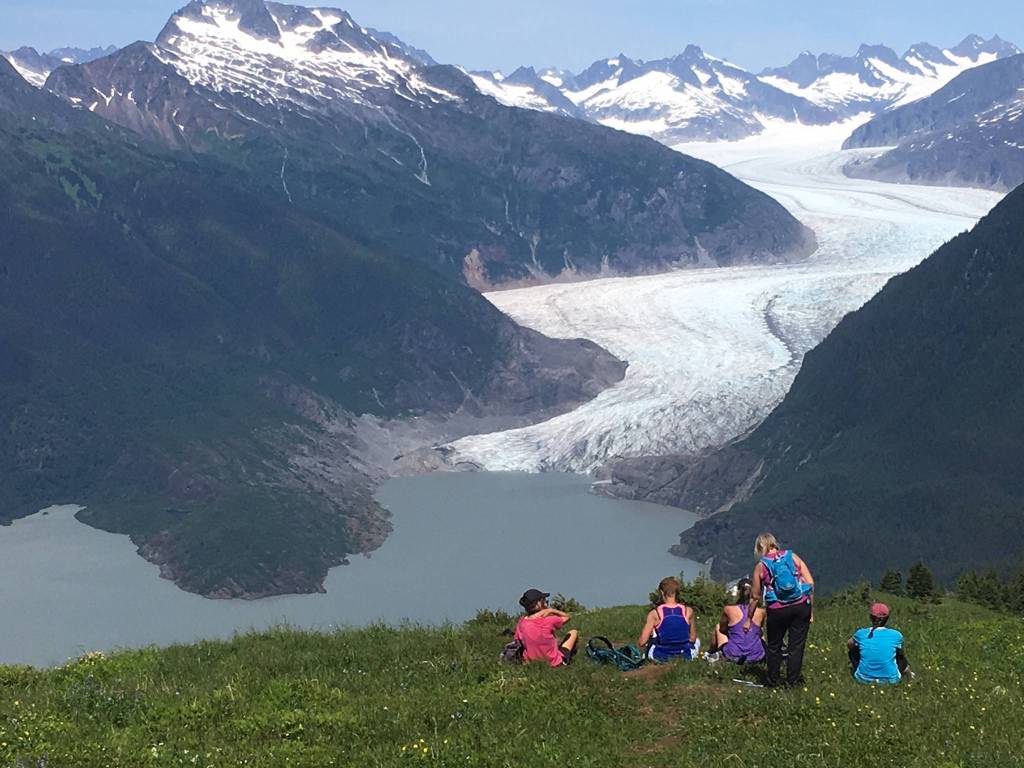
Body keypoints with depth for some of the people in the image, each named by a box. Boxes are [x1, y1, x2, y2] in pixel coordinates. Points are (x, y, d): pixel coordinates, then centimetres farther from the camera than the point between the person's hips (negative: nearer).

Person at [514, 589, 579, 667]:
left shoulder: (521, 623, -11)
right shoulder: (549, 620, -20)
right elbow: (568, 617, -1)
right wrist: (551, 610, -9)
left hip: (531, 662, 5)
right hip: (554, 663, -5)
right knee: (574, 633, 18)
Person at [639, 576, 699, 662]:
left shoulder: (655, 614, -14)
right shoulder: (688, 611, -10)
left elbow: (642, 642, -11)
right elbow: (692, 638, 3)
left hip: (660, 658, -1)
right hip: (685, 657, 1)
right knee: (696, 641, 36)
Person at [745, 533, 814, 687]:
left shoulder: (761, 566, 4)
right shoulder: (793, 557, 7)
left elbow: (755, 597, 8)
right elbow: (810, 583, 0)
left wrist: (748, 619, 20)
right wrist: (811, 609, 7)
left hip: (777, 610, -1)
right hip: (801, 605, 1)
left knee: (774, 647, 17)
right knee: (796, 646, 9)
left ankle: (773, 682, 24)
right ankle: (793, 681, 11)